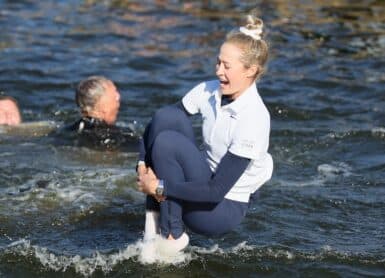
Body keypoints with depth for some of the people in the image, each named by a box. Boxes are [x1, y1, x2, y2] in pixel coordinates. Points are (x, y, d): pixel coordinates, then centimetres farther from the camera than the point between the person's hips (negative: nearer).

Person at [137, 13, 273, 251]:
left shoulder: (254, 120, -25)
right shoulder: (209, 91, -4)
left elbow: (217, 191, -27)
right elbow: (157, 124, 1)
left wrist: (159, 187, -24)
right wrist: (143, 165, -15)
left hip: (224, 209, -7)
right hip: (203, 182, 7)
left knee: (167, 142, -25)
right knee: (167, 117, -14)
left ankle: (172, 236, -13)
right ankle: (155, 215, -12)